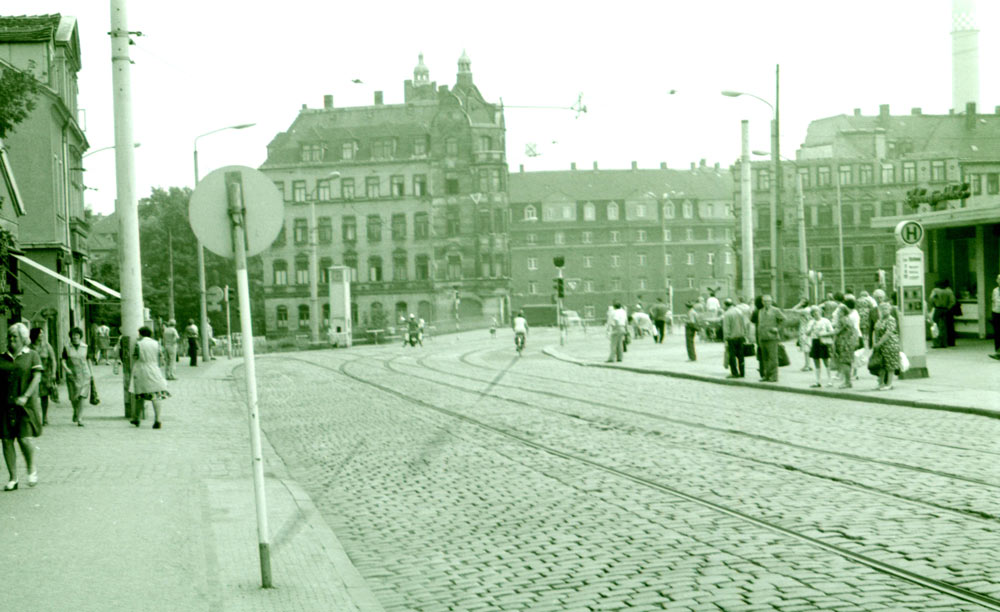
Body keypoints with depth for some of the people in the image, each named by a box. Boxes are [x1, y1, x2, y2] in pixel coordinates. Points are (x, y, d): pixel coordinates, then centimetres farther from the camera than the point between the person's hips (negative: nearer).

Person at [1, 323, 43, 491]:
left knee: (25, 438, -12)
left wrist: (25, 397, -19)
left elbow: (37, 377, -7)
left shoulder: (32, 355, 2)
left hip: (26, 405, -3)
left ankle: (32, 469, 15)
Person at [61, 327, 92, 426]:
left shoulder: (85, 347, 4)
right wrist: (66, 369, -17)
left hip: (84, 374, 0)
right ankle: (75, 412, 37)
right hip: (72, 375, 0)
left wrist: (91, 372, 14)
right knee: (73, 397, 6)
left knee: (82, 396, -11)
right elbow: (63, 360, 1)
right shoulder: (67, 348, 0)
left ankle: (79, 419, -11)